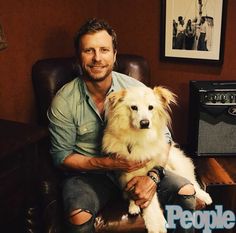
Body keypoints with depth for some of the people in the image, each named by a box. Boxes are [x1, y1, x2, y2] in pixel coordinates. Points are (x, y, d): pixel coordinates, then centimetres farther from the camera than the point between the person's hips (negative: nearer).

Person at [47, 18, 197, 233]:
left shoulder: (136, 89, -7)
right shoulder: (64, 101, -12)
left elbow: (163, 137, -2)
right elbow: (61, 156, -7)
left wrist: (153, 175, -20)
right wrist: (107, 163, -21)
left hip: (135, 166, 3)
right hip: (87, 172, -2)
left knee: (186, 192, -15)